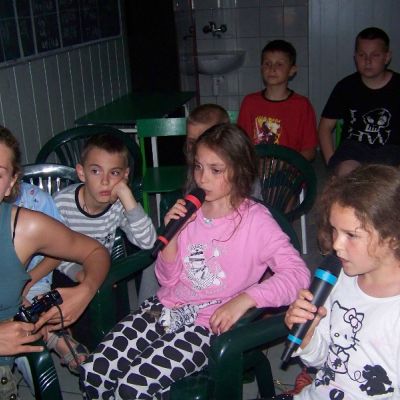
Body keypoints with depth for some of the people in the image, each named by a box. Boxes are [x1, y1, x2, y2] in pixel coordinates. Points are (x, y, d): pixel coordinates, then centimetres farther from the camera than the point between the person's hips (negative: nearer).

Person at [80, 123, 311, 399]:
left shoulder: (255, 220, -9)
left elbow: (298, 274, -19)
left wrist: (244, 299, -29)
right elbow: (168, 278, 11)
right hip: (166, 308, 5)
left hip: (210, 324, -5)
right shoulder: (189, 210, 5)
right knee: (93, 374, -8)